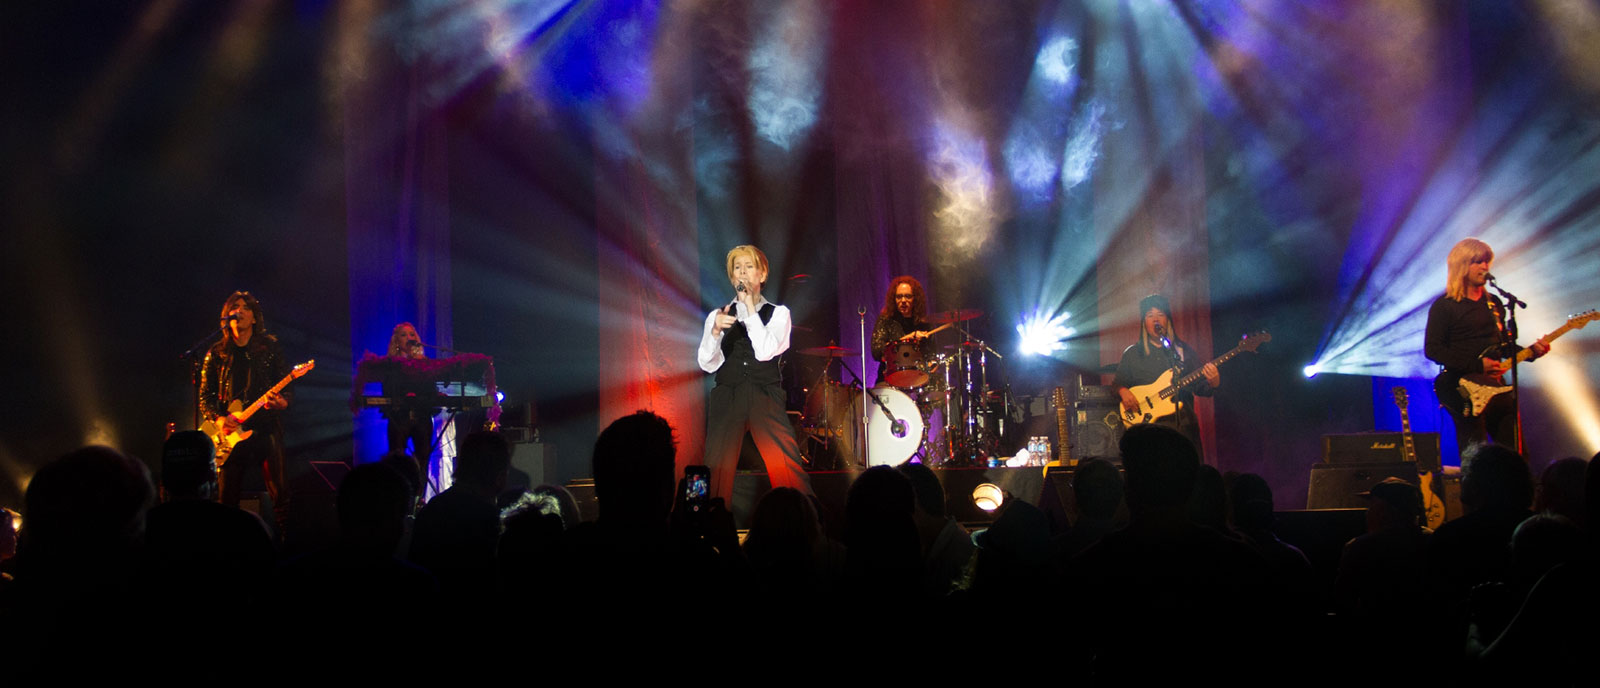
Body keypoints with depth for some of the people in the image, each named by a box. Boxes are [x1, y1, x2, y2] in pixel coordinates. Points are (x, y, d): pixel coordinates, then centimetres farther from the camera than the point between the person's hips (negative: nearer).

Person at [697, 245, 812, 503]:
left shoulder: (778, 313, 10)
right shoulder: (718, 316, 13)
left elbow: (766, 352, -7)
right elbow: (708, 364, 3)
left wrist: (750, 308, -7)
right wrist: (715, 331, -14)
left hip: (766, 396, -1)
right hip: (727, 397, 1)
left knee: (787, 470, -12)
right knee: (717, 470, -6)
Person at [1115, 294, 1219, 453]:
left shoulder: (1183, 351, 14)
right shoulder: (1132, 354, 12)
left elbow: (1199, 388, 10)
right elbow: (1118, 383, 14)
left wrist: (1213, 383, -11)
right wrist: (1124, 392, -8)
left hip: (1184, 424, 2)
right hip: (1150, 425, -2)